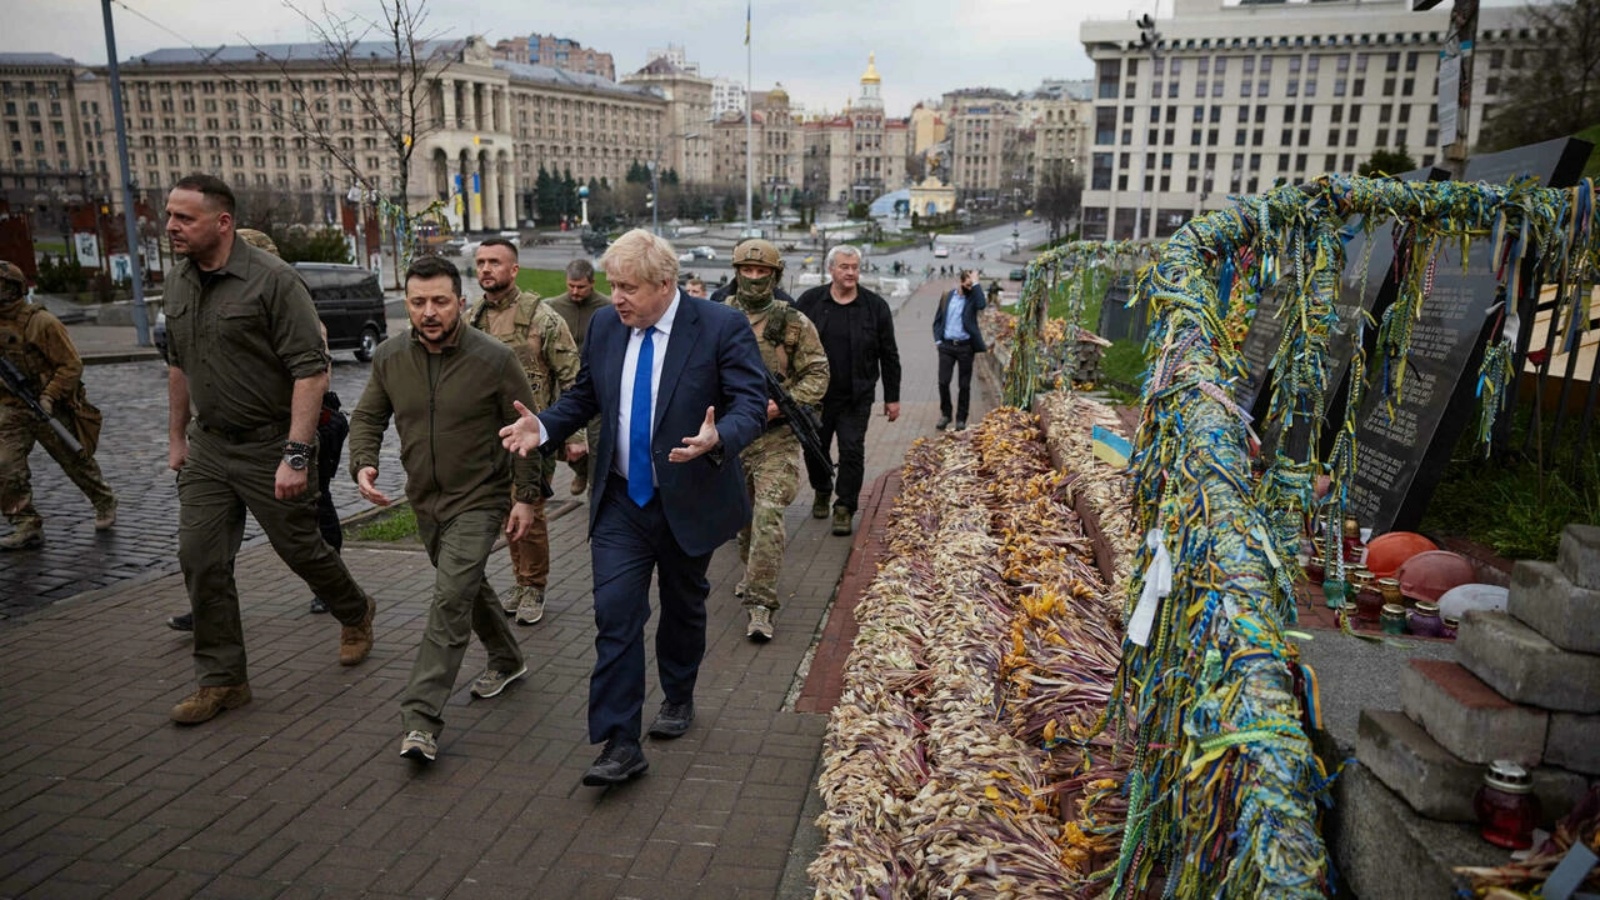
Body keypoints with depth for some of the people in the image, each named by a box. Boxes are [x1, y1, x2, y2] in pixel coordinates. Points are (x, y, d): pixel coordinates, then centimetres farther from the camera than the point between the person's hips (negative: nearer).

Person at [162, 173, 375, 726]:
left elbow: (312, 371, -21)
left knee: (301, 549, 7)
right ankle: (221, 680, 16)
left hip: (270, 447, -6)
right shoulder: (178, 282, 6)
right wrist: (176, 439, 20)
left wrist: (296, 455, -25)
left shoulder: (272, 281, -17)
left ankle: (355, 615, 37)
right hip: (208, 446, 6)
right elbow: (178, 366, 18)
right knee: (200, 560, 3)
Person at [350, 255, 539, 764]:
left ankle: (421, 721, -14)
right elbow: (367, 417, 9)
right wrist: (363, 463, -11)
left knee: (451, 598, -16)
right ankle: (507, 660, 44)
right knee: (469, 587, 21)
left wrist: (527, 496, -11)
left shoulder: (494, 359, -14)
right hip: (426, 501, 6)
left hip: (480, 499, -6)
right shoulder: (389, 359, -2)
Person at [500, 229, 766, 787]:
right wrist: (544, 428, -9)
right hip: (621, 504, 3)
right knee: (615, 616, -6)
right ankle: (620, 745, 1)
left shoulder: (721, 327, -14)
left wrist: (718, 439, -38)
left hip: (689, 502, -2)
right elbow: (584, 395, 10)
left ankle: (678, 698, 43)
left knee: (683, 609, 18)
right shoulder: (604, 326, 0)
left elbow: (751, 402, -17)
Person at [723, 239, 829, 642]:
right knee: (742, 513, 18)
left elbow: (817, 374, -3)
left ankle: (760, 602, -8)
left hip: (776, 436, -4)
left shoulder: (794, 322, -4)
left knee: (768, 514, -13)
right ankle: (755, 573, 42)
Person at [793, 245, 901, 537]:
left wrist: (892, 397, 3)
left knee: (852, 452, -3)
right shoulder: (809, 301, 0)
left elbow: (889, 355, 4)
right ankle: (821, 492, 38)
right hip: (815, 395, 1)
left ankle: (844, 508, 10)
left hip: (856, 398, -1)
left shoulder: (875, 306, 0)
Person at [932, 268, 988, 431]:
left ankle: (961, 419, 14)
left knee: (964, 385, 4)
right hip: (946, 345, 1)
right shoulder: (947, 296, 7)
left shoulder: (973, 297, 2)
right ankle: (945, 414, 18)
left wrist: (976, 283, -13)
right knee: (943, 382, -1)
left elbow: (982, 304, -22)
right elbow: (938, 319, 12)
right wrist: (937, 339, 0)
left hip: (965, 346, -1)